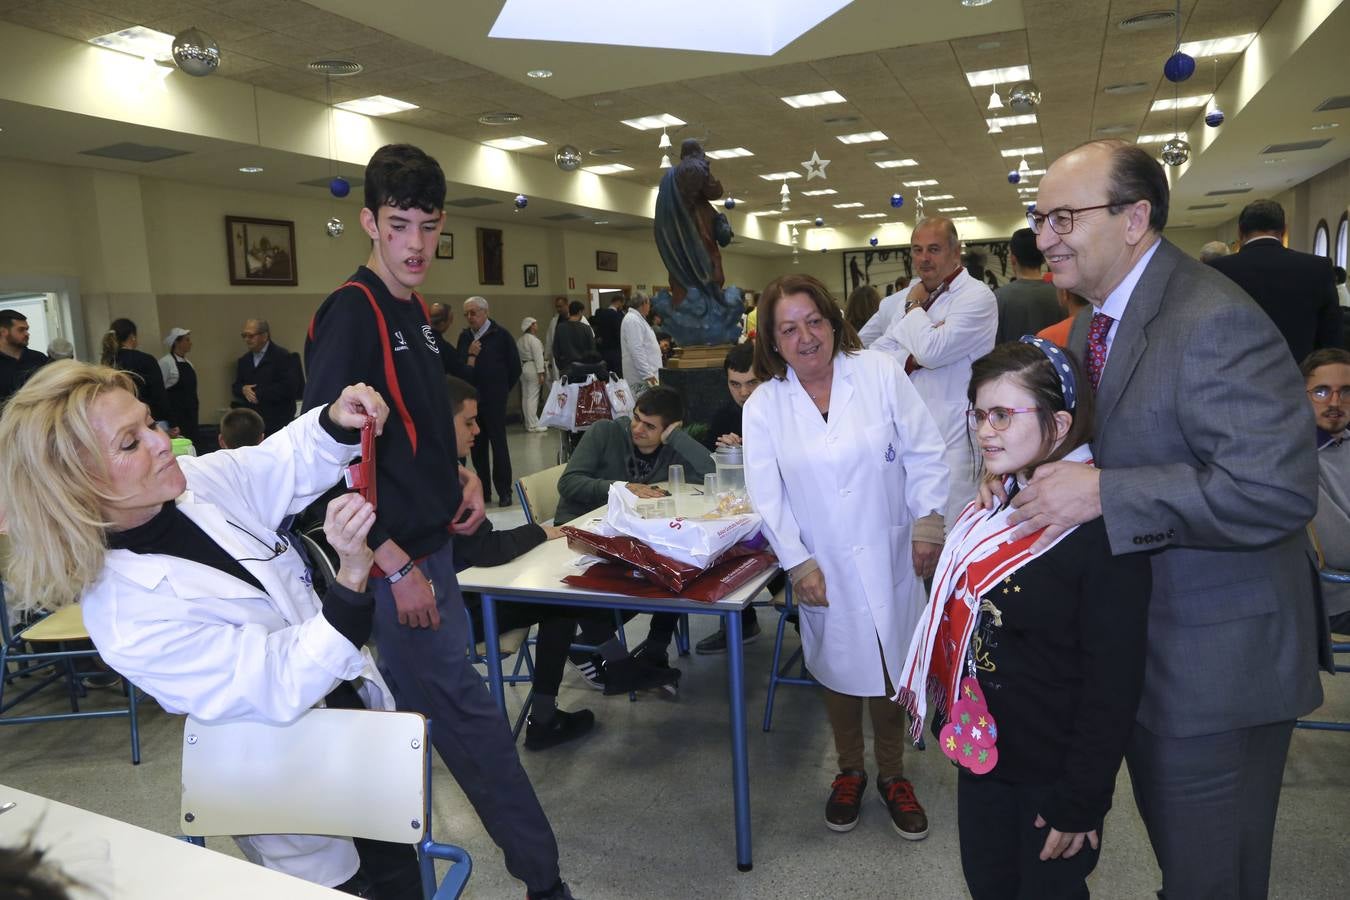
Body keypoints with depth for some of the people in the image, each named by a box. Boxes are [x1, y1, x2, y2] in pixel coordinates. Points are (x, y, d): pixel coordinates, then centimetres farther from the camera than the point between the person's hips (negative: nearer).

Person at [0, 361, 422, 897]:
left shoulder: (197, 481, -11)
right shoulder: (126, 616, -29)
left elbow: (285, 463, 6)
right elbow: (283, 687, -29)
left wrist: (334, 421, -17)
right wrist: (352, 574, -42)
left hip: (359, 705, 6)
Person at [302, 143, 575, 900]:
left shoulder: (415, 310, 11)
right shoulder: (351, 313, -16)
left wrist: (462, 476, 4)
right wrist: (396, 565, -20)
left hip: (426, 545, 9)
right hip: (393, 559, -9)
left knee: (410, 713, 21)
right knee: (466, 711, 0)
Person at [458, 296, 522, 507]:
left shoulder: (500, 335, -1)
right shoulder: (464, 336, 10)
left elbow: (515, 367, 2)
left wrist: (503, 390, 6)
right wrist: (470, 355, -7)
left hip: (494, 399, -4)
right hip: (471, 398, 4)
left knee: (498, 444, -3)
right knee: (477, 446, 7)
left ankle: (504, 491, 3)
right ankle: (482, 489, 16)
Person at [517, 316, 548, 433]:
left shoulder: (519, 340, 12)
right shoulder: (533, 340, -14)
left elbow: (518, 356, 14)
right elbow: (538, 357, -18)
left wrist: (521, 370, 17)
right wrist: (541, 373, -18)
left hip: (522, 369, 9)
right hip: (533, 369, -9)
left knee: (525, 396, 11)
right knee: (533, 397, -7)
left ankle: (528, 423, 18)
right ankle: (533, 425, -6)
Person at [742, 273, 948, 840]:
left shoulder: (881, 374, -4)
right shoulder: (764, 406, -2)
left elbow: (923, 454, -2)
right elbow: (766, 494, -3)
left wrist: (927, 523, -8)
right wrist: (798, 562, -9)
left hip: (889, 557, 0)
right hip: (824, 568, 1)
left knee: (891, 672, 11)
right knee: (839, 672, 14)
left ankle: (892, 775, 35)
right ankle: (849, 773, 37)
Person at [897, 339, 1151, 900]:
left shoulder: (1100, 530, -22)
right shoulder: (994, 511, 1)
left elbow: (1114, 684, -20)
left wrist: (1081, 802, -17)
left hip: (1052, 778, -7)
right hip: (981, 752, 7)